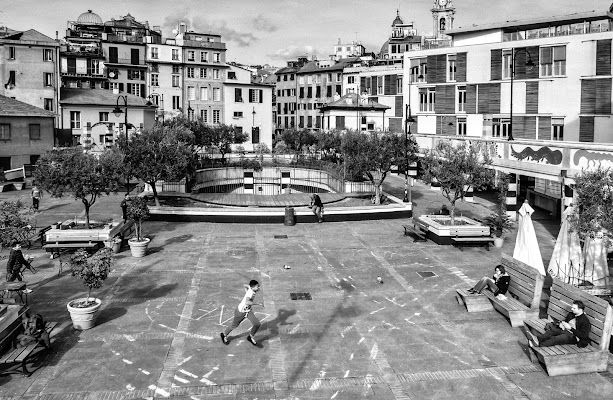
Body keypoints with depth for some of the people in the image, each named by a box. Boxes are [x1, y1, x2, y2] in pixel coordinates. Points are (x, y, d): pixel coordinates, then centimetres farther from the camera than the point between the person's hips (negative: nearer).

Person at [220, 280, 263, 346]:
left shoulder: (250, 288, -12)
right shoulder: (250, 292, -35)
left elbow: (244, 285, 9)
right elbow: (247, 302, -53)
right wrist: (258, 303, -51)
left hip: (248, 311, 7)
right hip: (240, 312, -7)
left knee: (257, 324, -8)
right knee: (234, 326, 17)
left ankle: (251, 337, 17)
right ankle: (224, 335, 46)